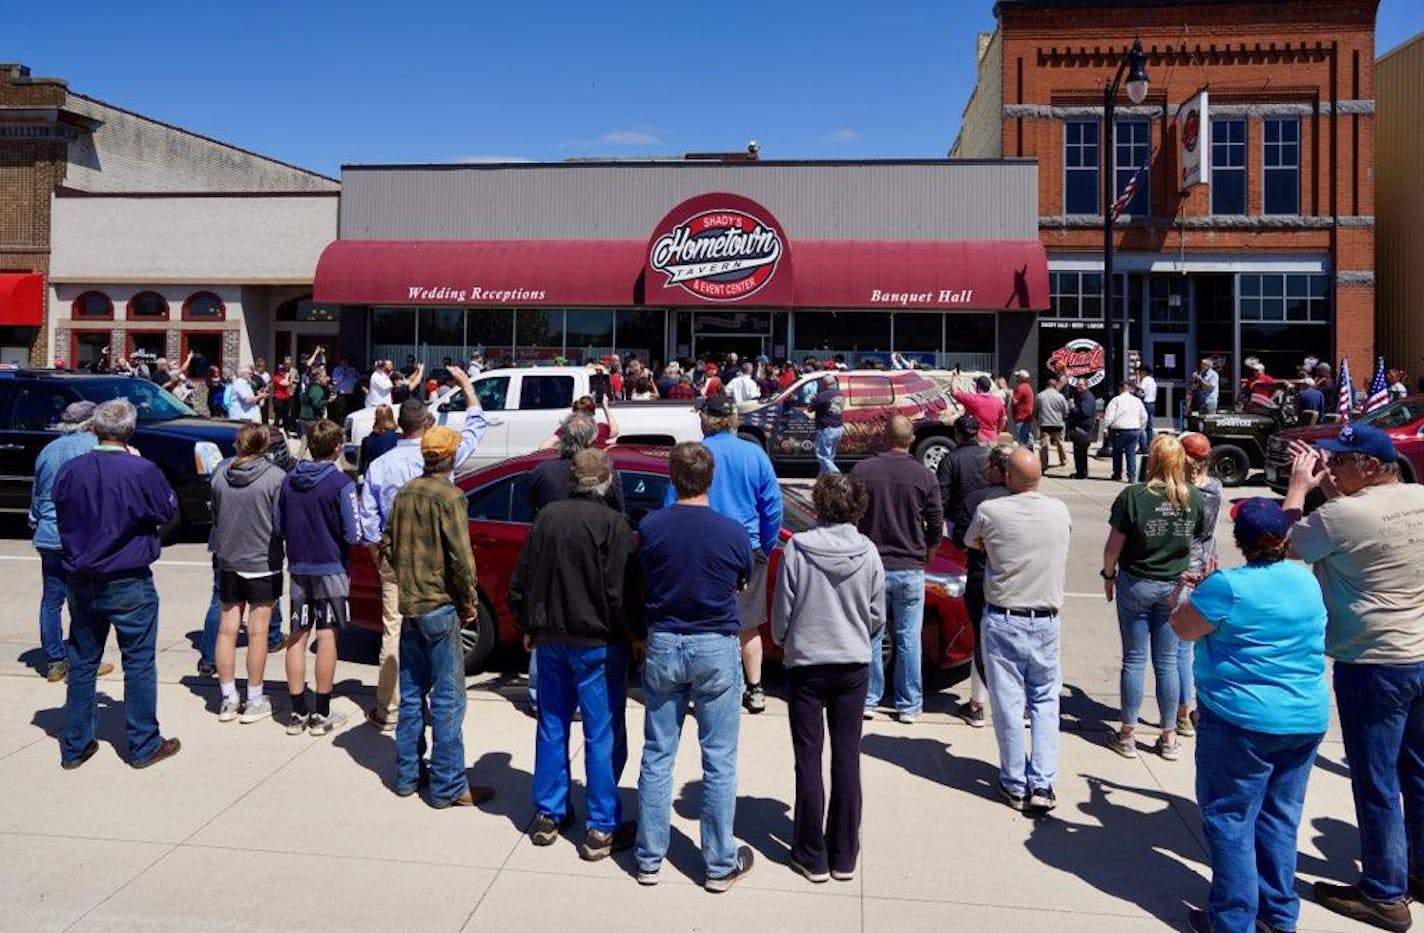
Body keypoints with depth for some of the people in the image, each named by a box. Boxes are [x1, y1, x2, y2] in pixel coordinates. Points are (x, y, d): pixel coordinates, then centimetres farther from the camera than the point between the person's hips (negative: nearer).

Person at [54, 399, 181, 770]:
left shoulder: (69, 471, -3)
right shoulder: (142, 471, -17)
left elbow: (61, 518, 10)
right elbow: (169, 511, -2)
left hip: (82, 582, 5)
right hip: (129, 583, -4)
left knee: (82, 662, 16)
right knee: (139, 662, 6)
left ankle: (74, 746, 24)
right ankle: (144, 745, 14)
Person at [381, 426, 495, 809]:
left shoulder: (404, 493, 8)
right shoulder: (449, 496, -15)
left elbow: (387, 546, 13)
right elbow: (461, 557, -18)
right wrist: (470, 601, -7)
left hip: (408, 604, 7)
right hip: (440, 606, -7)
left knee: (411, 693, 16)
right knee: (448, 698, -1)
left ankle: (408, 775, 25)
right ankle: (448, 787, 4)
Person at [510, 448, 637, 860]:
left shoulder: (547, 516, 2)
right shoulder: (611, 523, -14)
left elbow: (520, 582, 7)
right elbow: (618, 592, -18)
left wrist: (529, 627, 19)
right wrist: (633, 635, -4)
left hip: (550, 639, 5)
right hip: (597, 642, -5)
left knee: (552, 728, 17)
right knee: (603, 735, 3)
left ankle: (548, 816, 26)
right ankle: (602, 829, 8)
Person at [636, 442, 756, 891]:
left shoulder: (649, 527, -8)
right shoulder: (734, 533, -11)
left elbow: (646, 581, 6)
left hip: (663, 645, 2)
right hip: (715, 650, -2)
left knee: (657, 756, 13)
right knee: (719, 760, 8)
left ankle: (649, 858, 22)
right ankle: (721, 864, 17)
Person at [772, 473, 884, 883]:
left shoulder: (797, 548, -13)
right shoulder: (869, 553, -7)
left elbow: (782, 611, -6)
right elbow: (877, 617, 2)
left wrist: (784, 641, 15)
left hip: (806, 663, -2)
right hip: (854, 665, 2)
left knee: (809, 758, 7)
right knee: (847, 757, 11)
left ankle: (812, 857, 15)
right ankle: (845, 856, 20)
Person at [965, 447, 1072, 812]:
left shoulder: (989, 511, -11)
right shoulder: (1060, 512, -1)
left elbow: (972, 543, 10)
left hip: (1002, 620, -2)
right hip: (1046, 621, 2)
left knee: (1008, 703, 5)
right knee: (1045, 701, 13)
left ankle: (1015, 785, 13)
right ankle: (1042, 784, 7)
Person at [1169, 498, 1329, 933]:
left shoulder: (1228, 586, -18)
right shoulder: (1307, 580, 4)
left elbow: (1184, 630, -8)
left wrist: (1186, 593, 9)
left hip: (1243, 721, -7)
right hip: (1308, 719, 7)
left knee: (1230, 818, 4)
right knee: (1280, 817, 17)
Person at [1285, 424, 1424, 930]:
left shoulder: (1343, 514, -22)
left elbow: (1285, 545, -6)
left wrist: (1299, 486, 3)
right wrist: (1327, 486, 12)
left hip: (1372, 665, -8)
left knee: (1376, 784, 5)